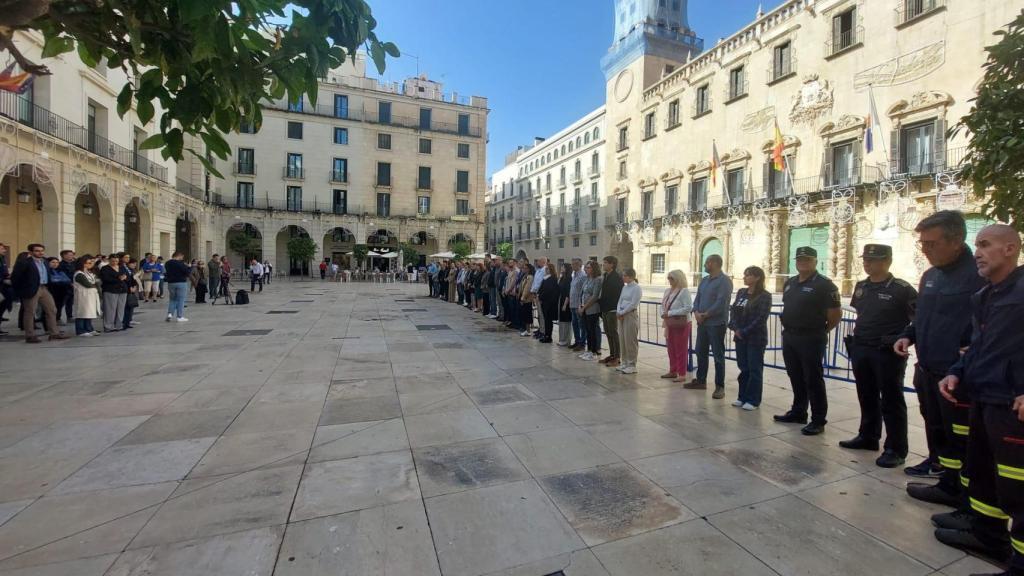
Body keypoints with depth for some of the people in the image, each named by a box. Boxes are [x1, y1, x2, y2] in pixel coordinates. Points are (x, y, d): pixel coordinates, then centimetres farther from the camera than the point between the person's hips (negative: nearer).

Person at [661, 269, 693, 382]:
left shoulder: (684, 291, -13)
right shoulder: (668, 291, 10)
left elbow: (688, 308, -21)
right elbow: (663, 305, 17)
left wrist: (670, 313, -20)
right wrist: (663, 313, -5)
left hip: (681, 324, -8)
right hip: (669, 324, 8)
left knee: (681, 349, -1)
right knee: (671, 348, 14)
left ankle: (682, 374, 7)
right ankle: (672, 371, 26)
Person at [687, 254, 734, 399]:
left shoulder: (724, 281, -11)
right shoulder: (704, 280, 15)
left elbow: (721, 303, -19)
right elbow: (697, 298, 12)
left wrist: (705, 315, -14)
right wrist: (696, 312, -7)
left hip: (716, 324, -8)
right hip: (702, 322, 8)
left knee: (718, 355, -2)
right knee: (701, 352, 14)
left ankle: (720, 387, 5)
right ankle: (701, 381, 27)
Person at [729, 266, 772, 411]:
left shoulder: (764, 296, -9)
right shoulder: (741, 292, 10)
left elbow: (761, 318, -15)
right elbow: (733, 311, 8)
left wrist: (745, 332, -16)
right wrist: (735, 328, -7)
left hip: (756, 338, -6)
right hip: (740, 337, 6)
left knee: (755, 369, 3)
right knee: (743, 367, 12)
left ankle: (753, 400, 12)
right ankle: (742, 397, 22)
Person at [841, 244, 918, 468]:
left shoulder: (902, 289, -11)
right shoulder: (860, 287, 9)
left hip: (888, 353, -6)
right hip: (860, 350, 6)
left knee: (891, 402, 2)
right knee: (867, 397, 17)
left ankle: (896, 449, 12)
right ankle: (867, 437, 30)